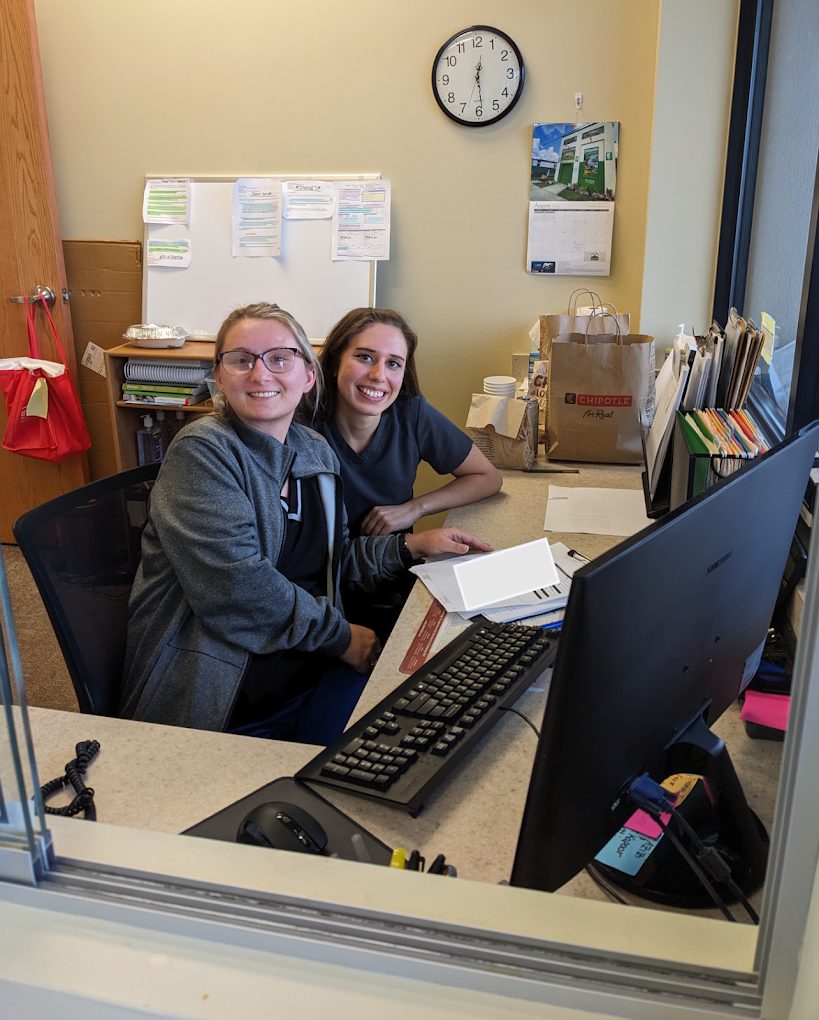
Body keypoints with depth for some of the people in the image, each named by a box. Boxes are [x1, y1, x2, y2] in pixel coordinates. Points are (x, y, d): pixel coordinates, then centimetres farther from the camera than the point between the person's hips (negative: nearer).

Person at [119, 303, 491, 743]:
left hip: (311, 673, 7)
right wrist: (339, 636, -13)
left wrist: (410, 546, 11)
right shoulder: (202, 453, -12)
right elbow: (234, 587, -22)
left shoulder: (316, 451, 10)